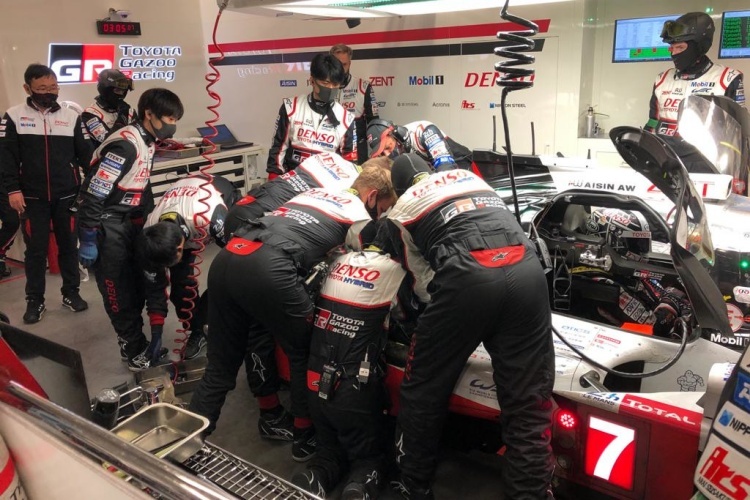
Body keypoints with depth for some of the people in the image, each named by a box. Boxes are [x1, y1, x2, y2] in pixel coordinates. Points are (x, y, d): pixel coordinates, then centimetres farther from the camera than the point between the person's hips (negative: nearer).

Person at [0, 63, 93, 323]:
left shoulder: (71, 116, 3)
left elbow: (85, 155, 4)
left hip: (67, 195, 1)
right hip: (32, 198, -1)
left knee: (68, 245, 11)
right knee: (36, 249, 5)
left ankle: (71, 293, 25)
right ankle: (35, 301, 17)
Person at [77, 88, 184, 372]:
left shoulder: (146, 141, 5)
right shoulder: (125, 145, -24)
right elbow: (93, 194, -24)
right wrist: (88, 241, -21)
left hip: (130, 222, 10)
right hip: (107, 227, -10)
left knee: (139, 285, 16)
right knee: (119, 292, 0)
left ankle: (134, 341, 31)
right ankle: (135, 353, 12)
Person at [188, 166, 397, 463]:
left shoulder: (314, 192, 33)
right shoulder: (359, 217, 14)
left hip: (226, 257, 7)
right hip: (268, 269, -7)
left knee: (221, 365, 17)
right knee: (305, 355, 15)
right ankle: (305, 438, 28)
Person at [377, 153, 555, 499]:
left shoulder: (401, 212, 24)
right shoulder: (469, 177, 35)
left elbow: (421, 280, 22)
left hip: (468, 277, -3)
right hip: (526, 270, 4)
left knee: (424, 389, 17)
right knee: (528, 400, 10)